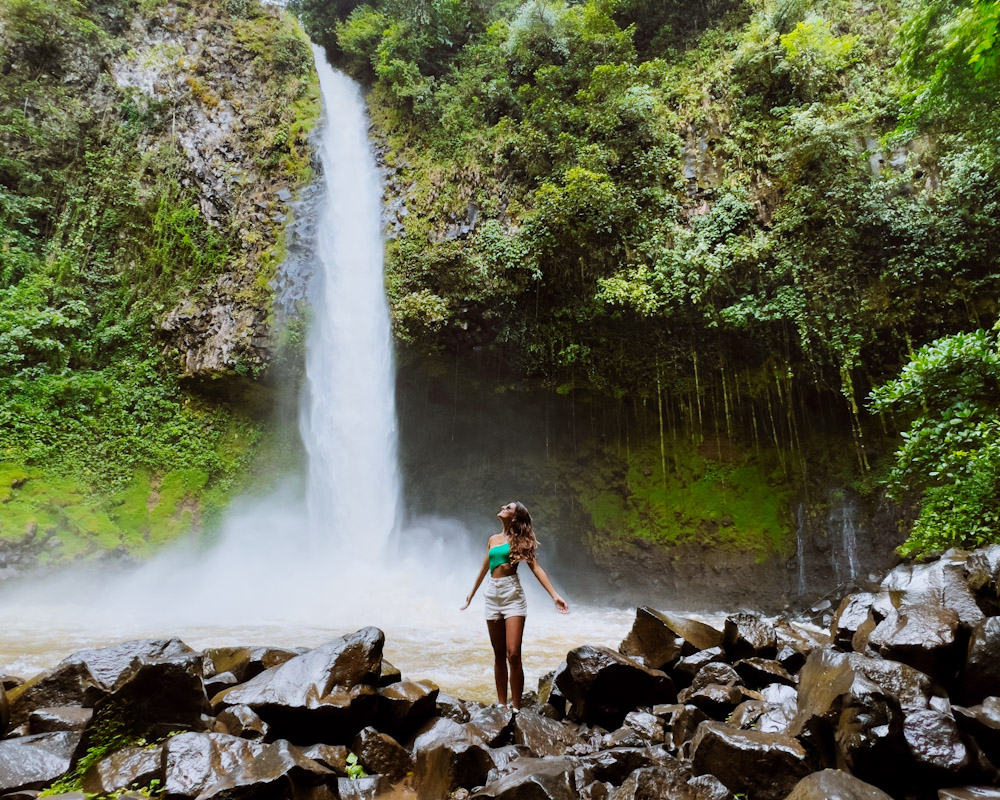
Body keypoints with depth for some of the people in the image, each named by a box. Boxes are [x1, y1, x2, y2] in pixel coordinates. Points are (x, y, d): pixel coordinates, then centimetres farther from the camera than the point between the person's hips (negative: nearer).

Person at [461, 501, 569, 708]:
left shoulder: (519, 540, 2)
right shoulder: (493, 539, 15)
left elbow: (536, 568, -5)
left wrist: (555, 595, -14)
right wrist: (471, 594, 34)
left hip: (512, 594, -5)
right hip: (492, 595, 5)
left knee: (513, 654, -11)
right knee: (499, 655, 8)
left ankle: (516, 707, -4)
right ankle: (501, 704, 15)